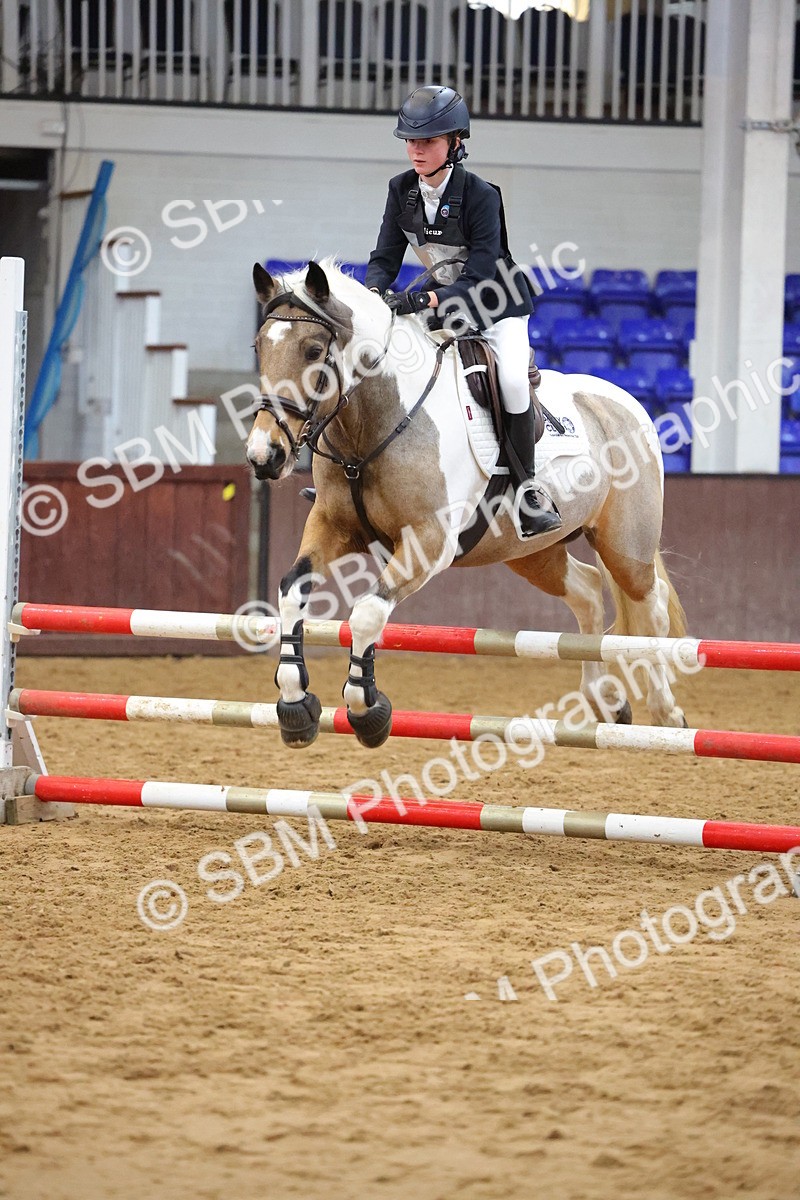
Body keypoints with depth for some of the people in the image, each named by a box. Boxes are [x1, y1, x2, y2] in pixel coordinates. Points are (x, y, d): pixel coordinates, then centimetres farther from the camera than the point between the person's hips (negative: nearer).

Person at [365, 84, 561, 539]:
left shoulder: (480, 195, -24)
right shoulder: (402, 191, -7)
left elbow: (479, 279, -28)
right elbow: (385, 258, -4)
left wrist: (423, 301, -42)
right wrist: (374, 295, -28)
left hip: (498, 305, -6)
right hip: (446, 305, 6)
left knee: (513, 378, -29)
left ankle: (526, 490, -20)